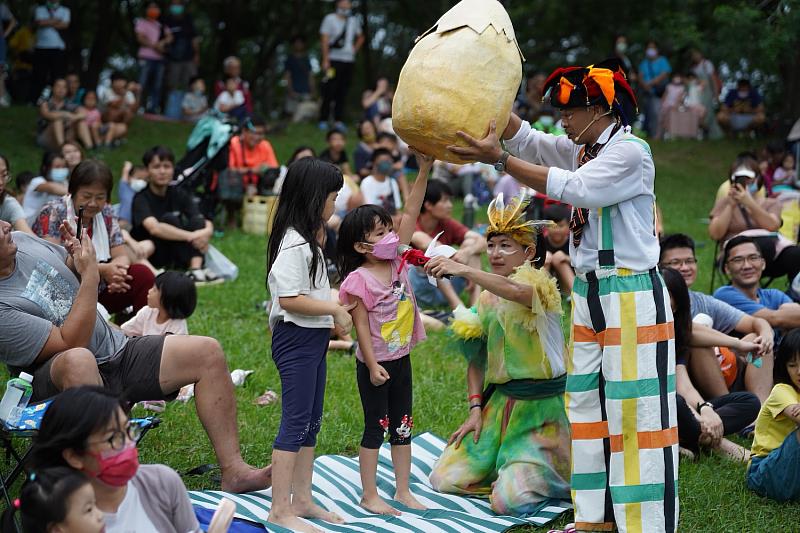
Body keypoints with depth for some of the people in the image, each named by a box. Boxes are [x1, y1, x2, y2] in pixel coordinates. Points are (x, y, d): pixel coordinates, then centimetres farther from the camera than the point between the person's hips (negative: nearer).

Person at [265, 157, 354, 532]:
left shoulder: (307, 241, 15)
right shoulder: (293, 244, -18)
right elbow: (289, 299, -24)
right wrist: (335, 309, -17)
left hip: (312, 339, 11)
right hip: (295, 339, -11)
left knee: (311, 423, 14)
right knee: (295, 423, -8)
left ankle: (302, 500, 22)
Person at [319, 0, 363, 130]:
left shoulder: (354, 21, 14)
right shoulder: (330, 19, -2)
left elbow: (360, 37, 31)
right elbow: (324, 40, -8)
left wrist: (355, 49, 14)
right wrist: (325, 60, -16)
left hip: (349, 61, 5)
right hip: (334, 60, -5)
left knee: (343, 92, 5)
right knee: (329, 91, -6)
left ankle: (339, 121, 9)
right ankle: (323, 121, -1)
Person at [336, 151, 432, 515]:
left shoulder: (397, 261, 1)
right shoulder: (360, 279, -17)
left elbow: (410, 214, -3)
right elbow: (361, 325, -16)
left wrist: (424, 172, -10)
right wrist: (372, 365, -20)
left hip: (402, 359, 7)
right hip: (375, 364, -6)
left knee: (402, 427, 13)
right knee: (375, 429, 3)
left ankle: (403, 491, 23)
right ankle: (369, 496, 13)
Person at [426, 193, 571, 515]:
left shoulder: (538, 284, -11)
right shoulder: (487, 296, 10)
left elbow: (516, 291, -38)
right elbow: (476, 359, 10)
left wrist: (463, 270, -47)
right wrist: (475, 409, -2)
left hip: (541, 408, -7)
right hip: (500, 403, 7)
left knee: (509, 500, -20)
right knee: (444, 480, 2)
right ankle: (513, 466, 24)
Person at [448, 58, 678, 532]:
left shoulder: (631, 152, -14)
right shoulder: (582, 149, 13)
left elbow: (574, 188, -23)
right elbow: (526, 139, 10)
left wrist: (499, 160, -25)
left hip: (632, 296, -9)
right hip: (590, 293, 9)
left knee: (634, 409, -8)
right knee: (588, 403, 11)